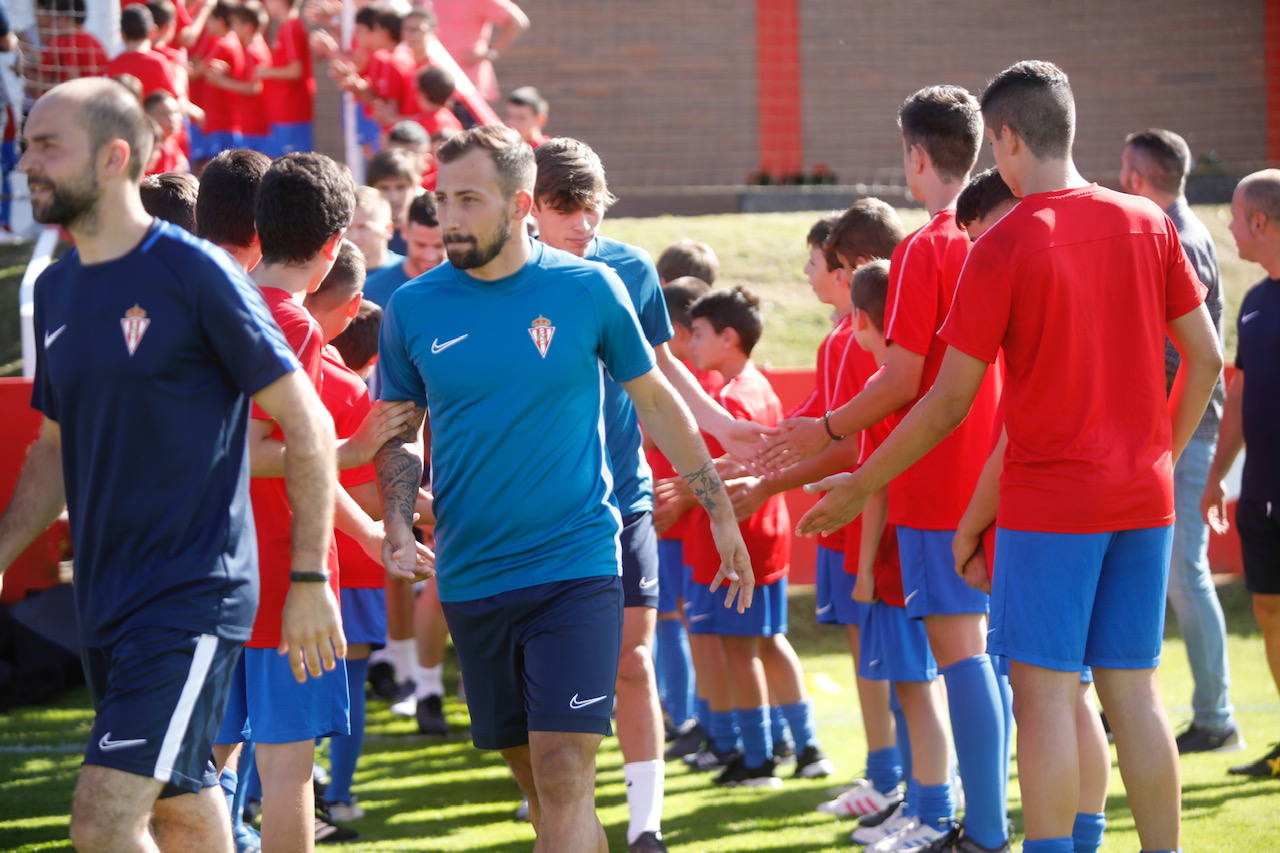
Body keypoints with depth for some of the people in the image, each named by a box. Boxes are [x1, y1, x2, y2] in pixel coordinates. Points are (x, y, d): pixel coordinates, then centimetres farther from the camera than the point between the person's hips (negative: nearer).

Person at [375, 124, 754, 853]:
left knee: (565, 780, -13)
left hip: (576, 567, -3)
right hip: (470, 578, 3)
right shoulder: (414, 308, 2)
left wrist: (722, 512, 11)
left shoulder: (589, 288, -3)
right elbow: (400, 433, 12)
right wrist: (398, 525, -6)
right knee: (539, 783, 11)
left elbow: (655, 399, 8)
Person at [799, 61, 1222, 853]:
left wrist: (858, 487, 3)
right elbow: (1206, 357, 7)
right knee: (1134, 687, 10)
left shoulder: (1003, 246, -10)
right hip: (1144, 499, 5)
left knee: (1044, 689, -2)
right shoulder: (1148, 223, 4)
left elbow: (948, 402, -7)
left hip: (1049, 498, -5)